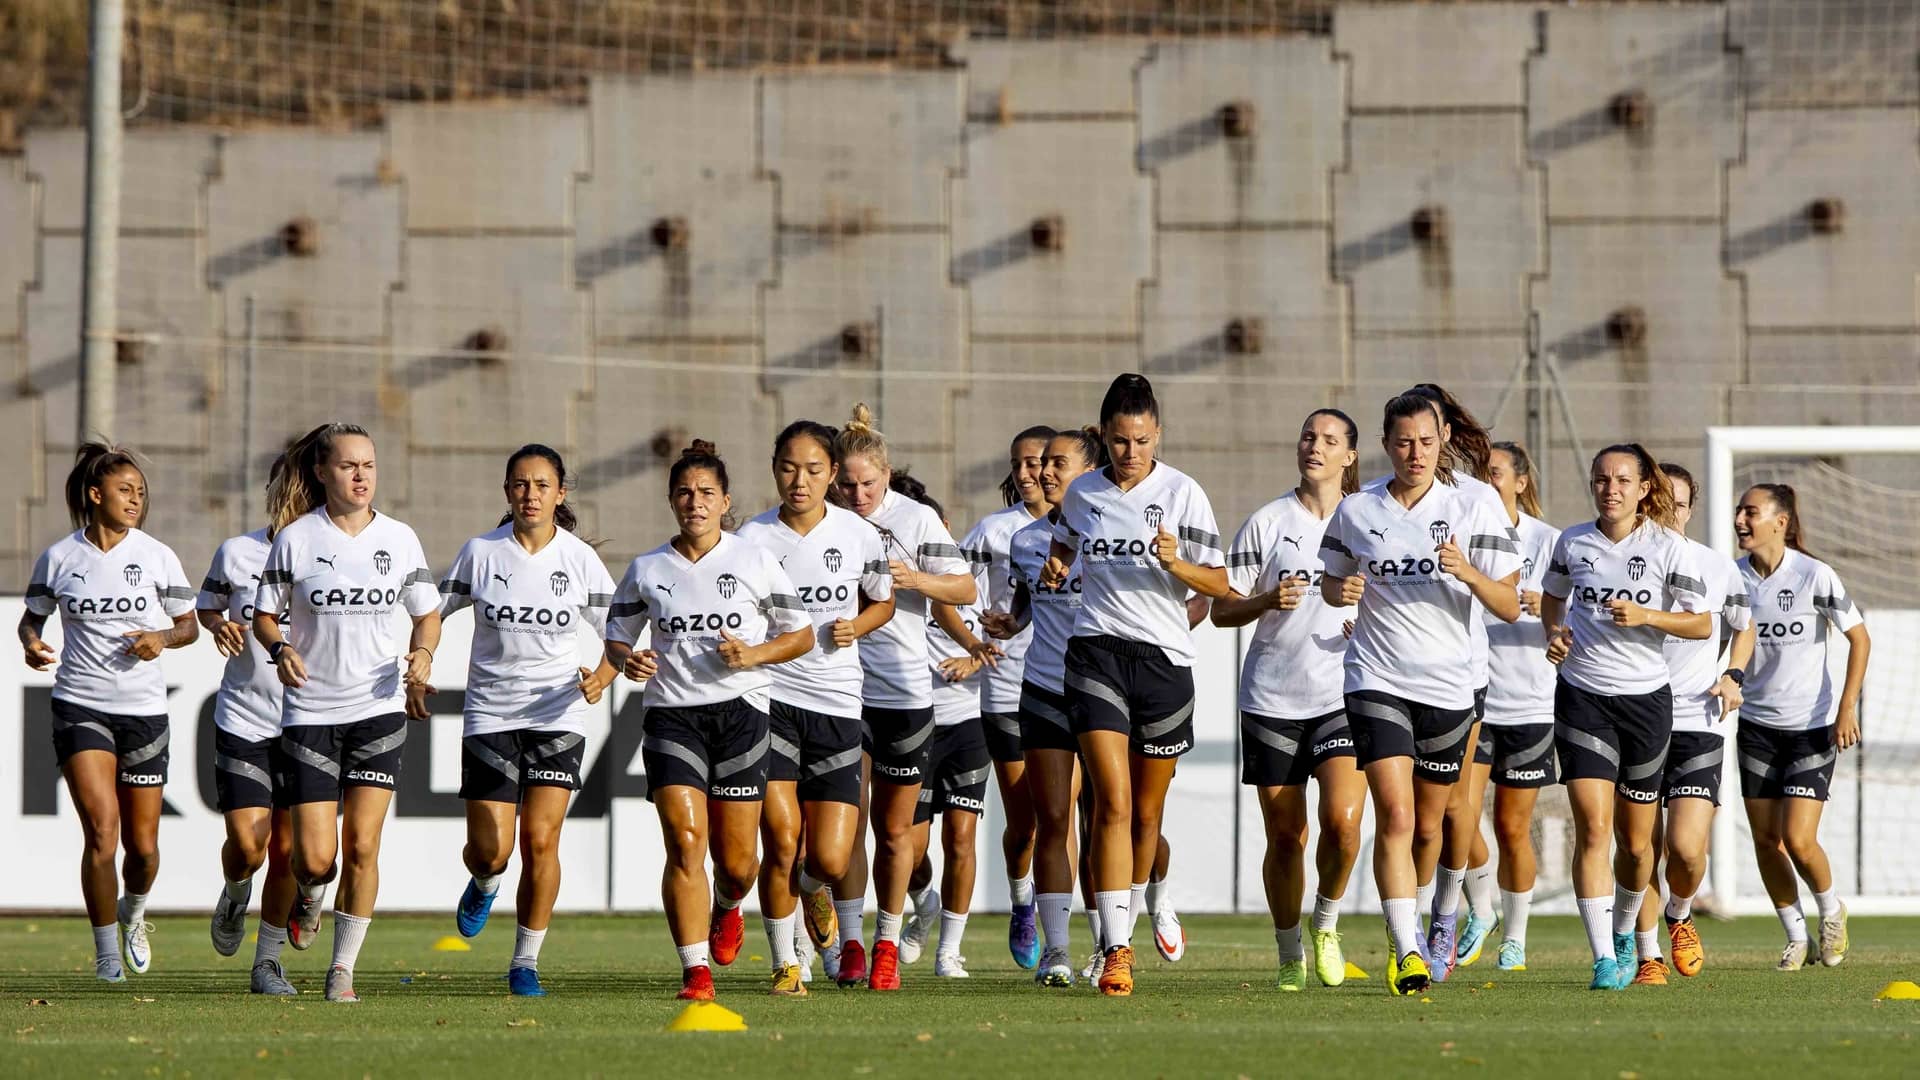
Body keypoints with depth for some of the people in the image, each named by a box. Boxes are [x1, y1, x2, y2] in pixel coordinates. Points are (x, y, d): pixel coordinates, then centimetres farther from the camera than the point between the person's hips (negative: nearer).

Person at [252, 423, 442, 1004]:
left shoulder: (399, 539, 3)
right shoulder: (296, 539, -4)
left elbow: (427, 613, 13)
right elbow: (264, 615, 5)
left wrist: (424, 652, -7)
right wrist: (280, 650, -16)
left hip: (378, 709, 1)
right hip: (310, 710, -1)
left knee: (361, 847, -6)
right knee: (315, 857, -7)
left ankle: (343, 968, 7)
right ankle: (310, 898, 31)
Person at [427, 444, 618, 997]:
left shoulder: (581, 558, -2)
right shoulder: (480, 552, -3)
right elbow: (432, 613, 7)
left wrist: (602, 677, -16)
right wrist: (417, 673, -8)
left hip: (557, 717, 0)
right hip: (490, 716, 0)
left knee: (540, 838, -12)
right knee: (490, 850, -5)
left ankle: (526, 962, 2)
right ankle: (483, 885, 34)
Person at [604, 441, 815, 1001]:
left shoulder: (756, 562, 3)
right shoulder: (646, 570, 7)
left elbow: (801, 635, 8)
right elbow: (616, 637, 17)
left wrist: (753, 654, -10)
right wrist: (628, 659, -7)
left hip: (740, 709, 0)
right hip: (670, 715, 0)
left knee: (736, 859, 3)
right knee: (685, 841, -17)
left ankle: (726, 908, 40)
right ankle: (695, 970, -18)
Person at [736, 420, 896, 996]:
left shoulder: (859, 536, 0)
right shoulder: (752, 539, -3)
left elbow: (883, 602, 17)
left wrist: (855, 626, -4)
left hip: (836, 705, 1)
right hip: (770, 697, -1)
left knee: (830, 860, -4)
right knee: (781, 842, -14)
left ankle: (813, 888, 35)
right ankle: (786, 963, 6)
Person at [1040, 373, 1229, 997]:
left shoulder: (1182, 493, -2)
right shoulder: (1082, 494, 7)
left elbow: (1220, 584, -2)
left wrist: (1177, 563, -20)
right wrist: (1055, 569, 8)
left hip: (1164, 658, 0)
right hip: (1096, 653, 0)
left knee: (1146, 812, 10)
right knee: (1113, 802, -14)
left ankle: (1125, 928, 33)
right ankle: (1114, 953, -18)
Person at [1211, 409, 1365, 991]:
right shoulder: (1267, 522, 3)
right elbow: (1222, 610, 5)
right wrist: (1268, 601, -14)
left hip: (1344, 696, 0)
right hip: (1273, 698, 0)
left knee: (1342, 819, -18)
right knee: (1285, 836, 2)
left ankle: (1327, 924, 8)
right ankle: (1290, 957, 19)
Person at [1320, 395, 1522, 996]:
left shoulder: (1471, 512, -1)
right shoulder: (1355, 512, 3)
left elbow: (1510, 608, -3)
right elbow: (1331, 582, 19)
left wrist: (1468, 573, -22)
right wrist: (1340, 591, -5)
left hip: (1448, 686, 1)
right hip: (1377, 681, -1)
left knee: (1428, 824, 12)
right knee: (1395, 816, -16)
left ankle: (1408, 921, 39)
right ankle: (1406, 954, -20)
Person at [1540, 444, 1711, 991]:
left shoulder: (1668, 548, -4)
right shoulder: (1573, 542, 3)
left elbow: (1701, 623, -1)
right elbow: (1552, 595, 22)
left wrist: (1645, 616, -17)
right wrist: (1554, 632, 2)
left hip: (1646, 698, 0)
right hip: (1582, 695, 0)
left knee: (1635, 842, 8)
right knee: (1593, 828, -14)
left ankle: (1625, 933, 37)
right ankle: (1603, 960, -16)